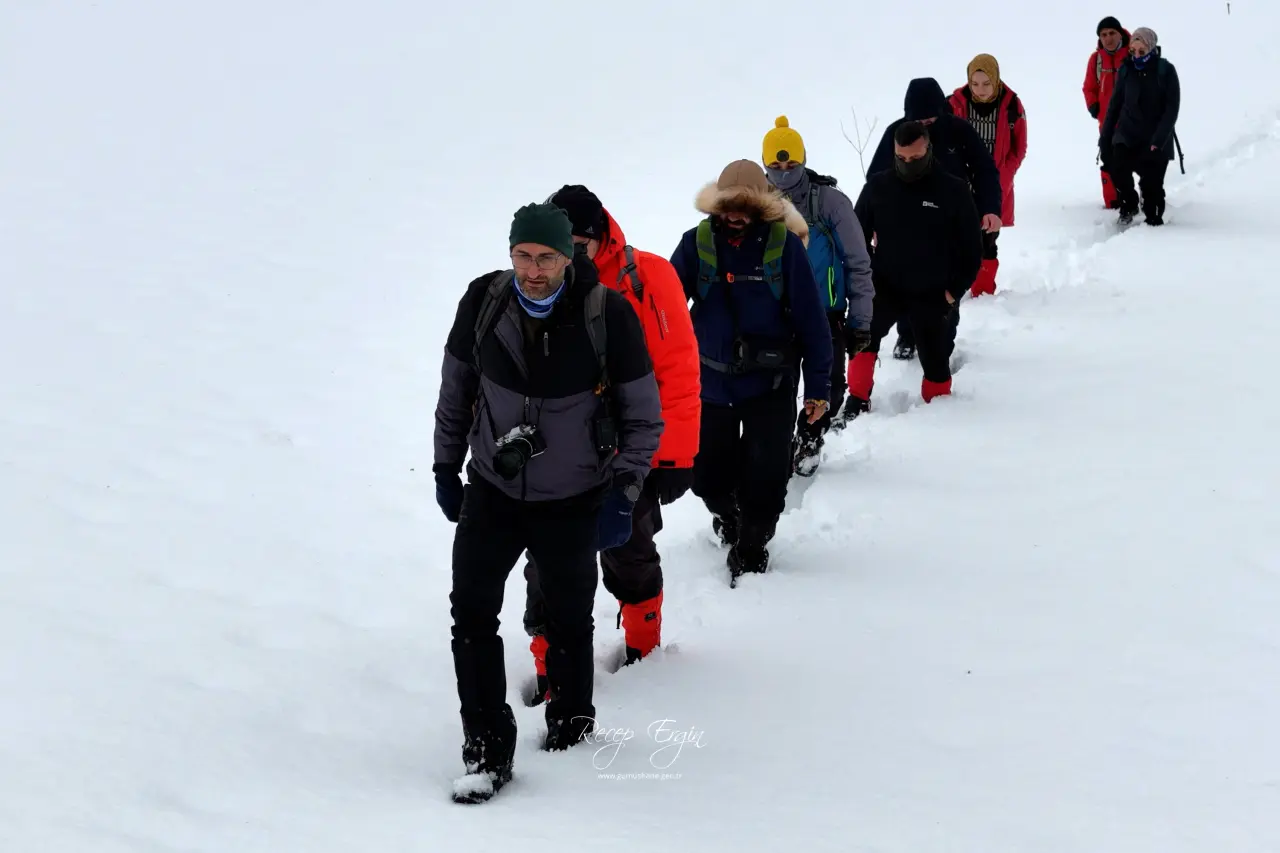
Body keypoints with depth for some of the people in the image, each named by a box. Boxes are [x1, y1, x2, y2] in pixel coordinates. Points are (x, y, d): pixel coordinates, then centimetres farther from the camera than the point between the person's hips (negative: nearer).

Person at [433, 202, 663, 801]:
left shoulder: (608, 315, -17)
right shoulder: (483, 303, -10)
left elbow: (643, 416, -6)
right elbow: (455, 388, 8)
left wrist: (622, 493, -12)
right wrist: (446, 466, 12)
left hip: (573, 501, -2)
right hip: (492, 491, 2)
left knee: (568, 622, 11)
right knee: (472, 613, -9)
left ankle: (571, 725, 36)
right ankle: (487, 751, -3)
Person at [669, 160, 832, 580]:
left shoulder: (784, 243, -10)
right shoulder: (698, 243, -4)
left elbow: (811, 319, -7)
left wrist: (818, 386, -6)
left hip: (770, 384, -2)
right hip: (711, 383, 2)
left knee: (766, 476, -1)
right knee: (708, 474, 13)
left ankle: (750, 546, 22)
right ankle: (729, 516, 45)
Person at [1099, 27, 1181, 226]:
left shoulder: (1165, 71, -7)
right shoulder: (1126, 70, 1)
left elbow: (1172, 108, -9)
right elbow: (1116, 104, 8)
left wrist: (1158, 139, -19)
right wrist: (1105, 138, 5)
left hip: (1156, 141, -2)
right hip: (1127, 135, 2)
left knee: (1152, 184, -3)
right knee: (1117, 168, -20)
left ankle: (1154, 220, 19)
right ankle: (1128, 204, 5)